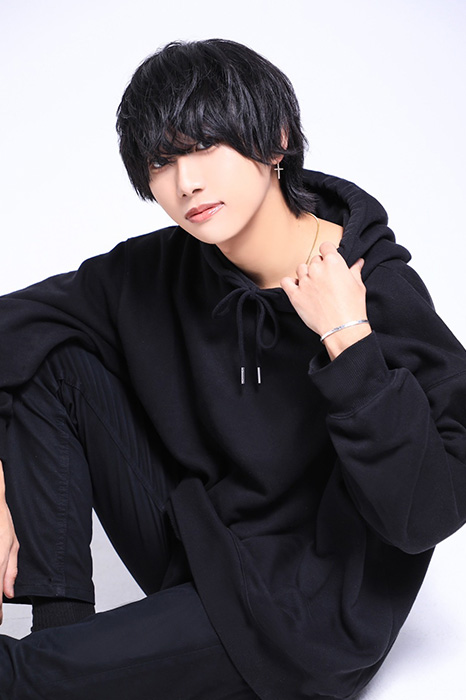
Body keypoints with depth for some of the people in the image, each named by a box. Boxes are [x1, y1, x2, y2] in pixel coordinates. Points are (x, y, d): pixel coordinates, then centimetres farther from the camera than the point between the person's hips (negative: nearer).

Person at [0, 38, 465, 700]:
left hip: (311, 611, -6)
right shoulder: (162, 271, -5)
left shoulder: (381, 294, -20)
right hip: (190, 543, 6)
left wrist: (347, 339, -29)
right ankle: (60, 623, -8)